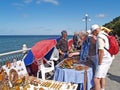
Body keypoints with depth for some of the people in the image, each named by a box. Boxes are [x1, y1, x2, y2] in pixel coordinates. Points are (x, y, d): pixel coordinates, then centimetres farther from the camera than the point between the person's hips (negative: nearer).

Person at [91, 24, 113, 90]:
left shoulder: (100, 37, -17)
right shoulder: (105, 35, 13)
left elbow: (101, 51, -24)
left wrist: (99, 63, -18)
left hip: (104, 61, -10)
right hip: (108, 59, 10)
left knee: (96, 79, -9)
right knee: (102, 77, 21)